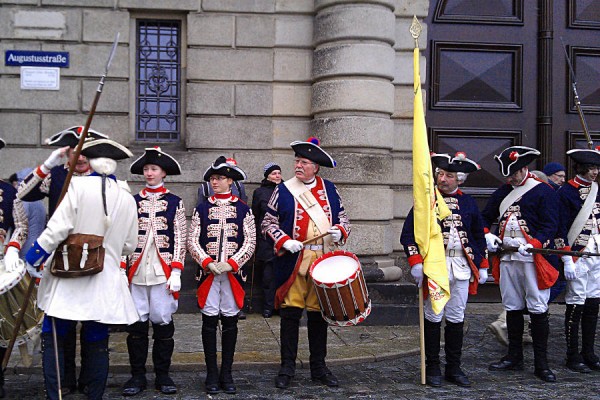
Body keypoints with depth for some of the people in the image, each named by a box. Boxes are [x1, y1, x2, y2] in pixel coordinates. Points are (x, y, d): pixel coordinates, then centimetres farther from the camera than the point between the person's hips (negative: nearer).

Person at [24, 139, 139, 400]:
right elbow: (129, 246, 10)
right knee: (97, 342, 11)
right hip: (104, 283, 3)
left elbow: (58, 227, -14)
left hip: (68, 276, -3)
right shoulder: (127, 199, 4)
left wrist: (34, 256, -5)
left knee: (53, 339, 7)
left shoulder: (78, 185, -7)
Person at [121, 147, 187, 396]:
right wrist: (122, 270, 0)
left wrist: (176, 272, -6)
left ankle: (163, 375, 15)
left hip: (163, 272, -1)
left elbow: (180, 239, 2)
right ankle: (137, 376, 14)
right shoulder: (132, 202, 10)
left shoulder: (175, 203, 5)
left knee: (163, 321, 3)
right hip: (137, 271, 2)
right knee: (137, 323, 4)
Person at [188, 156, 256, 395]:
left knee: (230, 322, 4)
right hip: (208, 273, 0)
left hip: (233, 273, 0)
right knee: (209, 321, 1)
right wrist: (208, 263, -11)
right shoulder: (201, 209, 7)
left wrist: (230, 263, -11)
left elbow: (250, 242, 0)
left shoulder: (243, 209, 5)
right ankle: (212, 374, 10)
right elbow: (192, 241, 3)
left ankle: (226, 374, 14)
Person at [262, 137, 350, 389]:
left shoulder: (329, 189, 9)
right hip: (293, 262, -2)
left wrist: (339, 232, -6)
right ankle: (287, 368, 11)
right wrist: (284, 241, -12)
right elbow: (268, 223, 3)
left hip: (323, 262, 2)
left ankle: (319, 368, 21)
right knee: (291, 313, 0)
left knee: (319, 314, 9)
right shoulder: (283, 190, 2)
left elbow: (343, 218, 16)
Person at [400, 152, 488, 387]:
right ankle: (432, 368, 13)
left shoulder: (468, 203, 10)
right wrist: (415, 263, -14)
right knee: (434, 317, 2)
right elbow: (408, 233, -4)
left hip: (462, 268, 3)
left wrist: (482, 266, 14)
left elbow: (479, 236, 18)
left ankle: (454, 368, 19)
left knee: (456, 318, 9)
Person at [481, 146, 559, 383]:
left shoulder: (544, 192, -1)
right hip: (506, 258, 6)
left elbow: (550, 226, -8)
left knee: (538, 309, -3)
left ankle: (541, 363, 3)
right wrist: (487, 236, 2)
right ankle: (514, 357, 22)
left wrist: (531, 245, -22)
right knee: (512, 307, 11)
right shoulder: (502, 193, 16)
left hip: (533, 259, -5)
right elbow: (484, 218, 22)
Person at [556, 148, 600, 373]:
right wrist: (566, 259, -16)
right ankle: (573, 357, 8)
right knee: (576, 304, -1)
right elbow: (561, 227, -12)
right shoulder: (566, 192, -9)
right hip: (578, 256, -7)